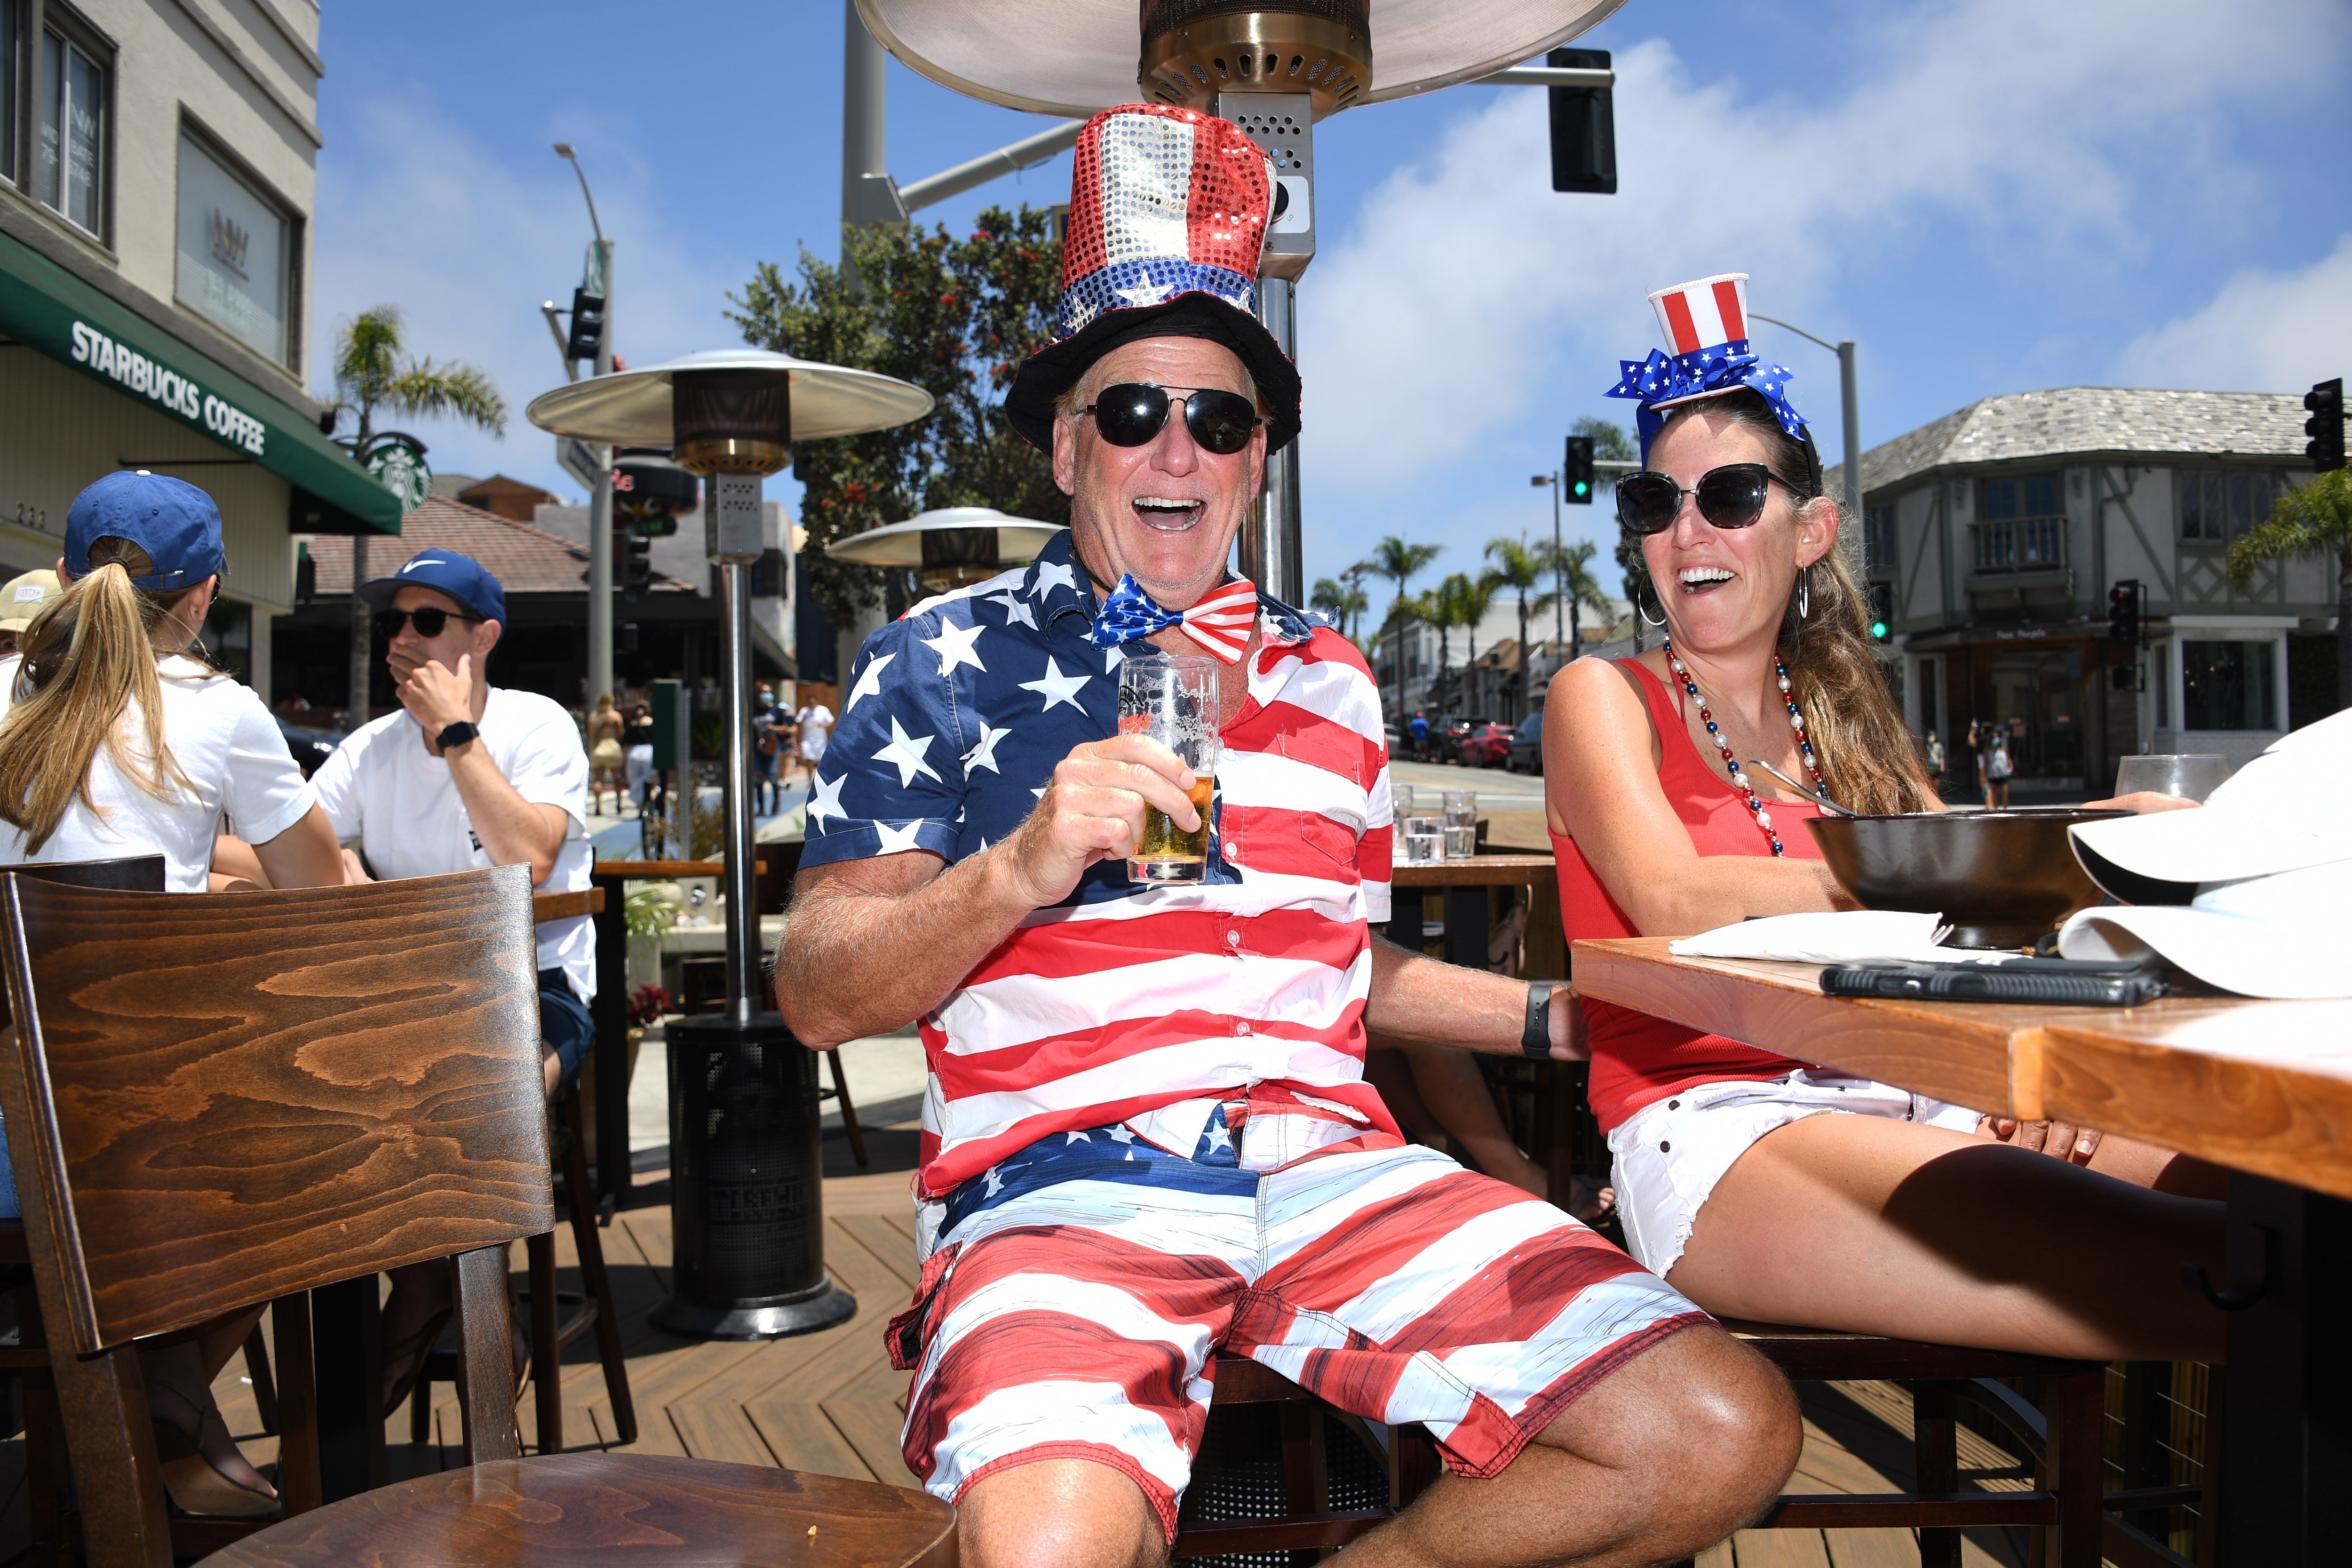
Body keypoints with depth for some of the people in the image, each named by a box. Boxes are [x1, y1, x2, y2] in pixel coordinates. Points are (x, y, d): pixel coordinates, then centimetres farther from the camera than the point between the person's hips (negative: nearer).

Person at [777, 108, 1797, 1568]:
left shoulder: (1330, 679, 19)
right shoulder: (946, 658, 6)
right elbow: (820, 997, 0)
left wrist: (1555, 1016, 16)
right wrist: (1024, 867, -16)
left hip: (1331, 1158, 5)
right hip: (1064, 1180, -4)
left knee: (1726, 1435, -12)